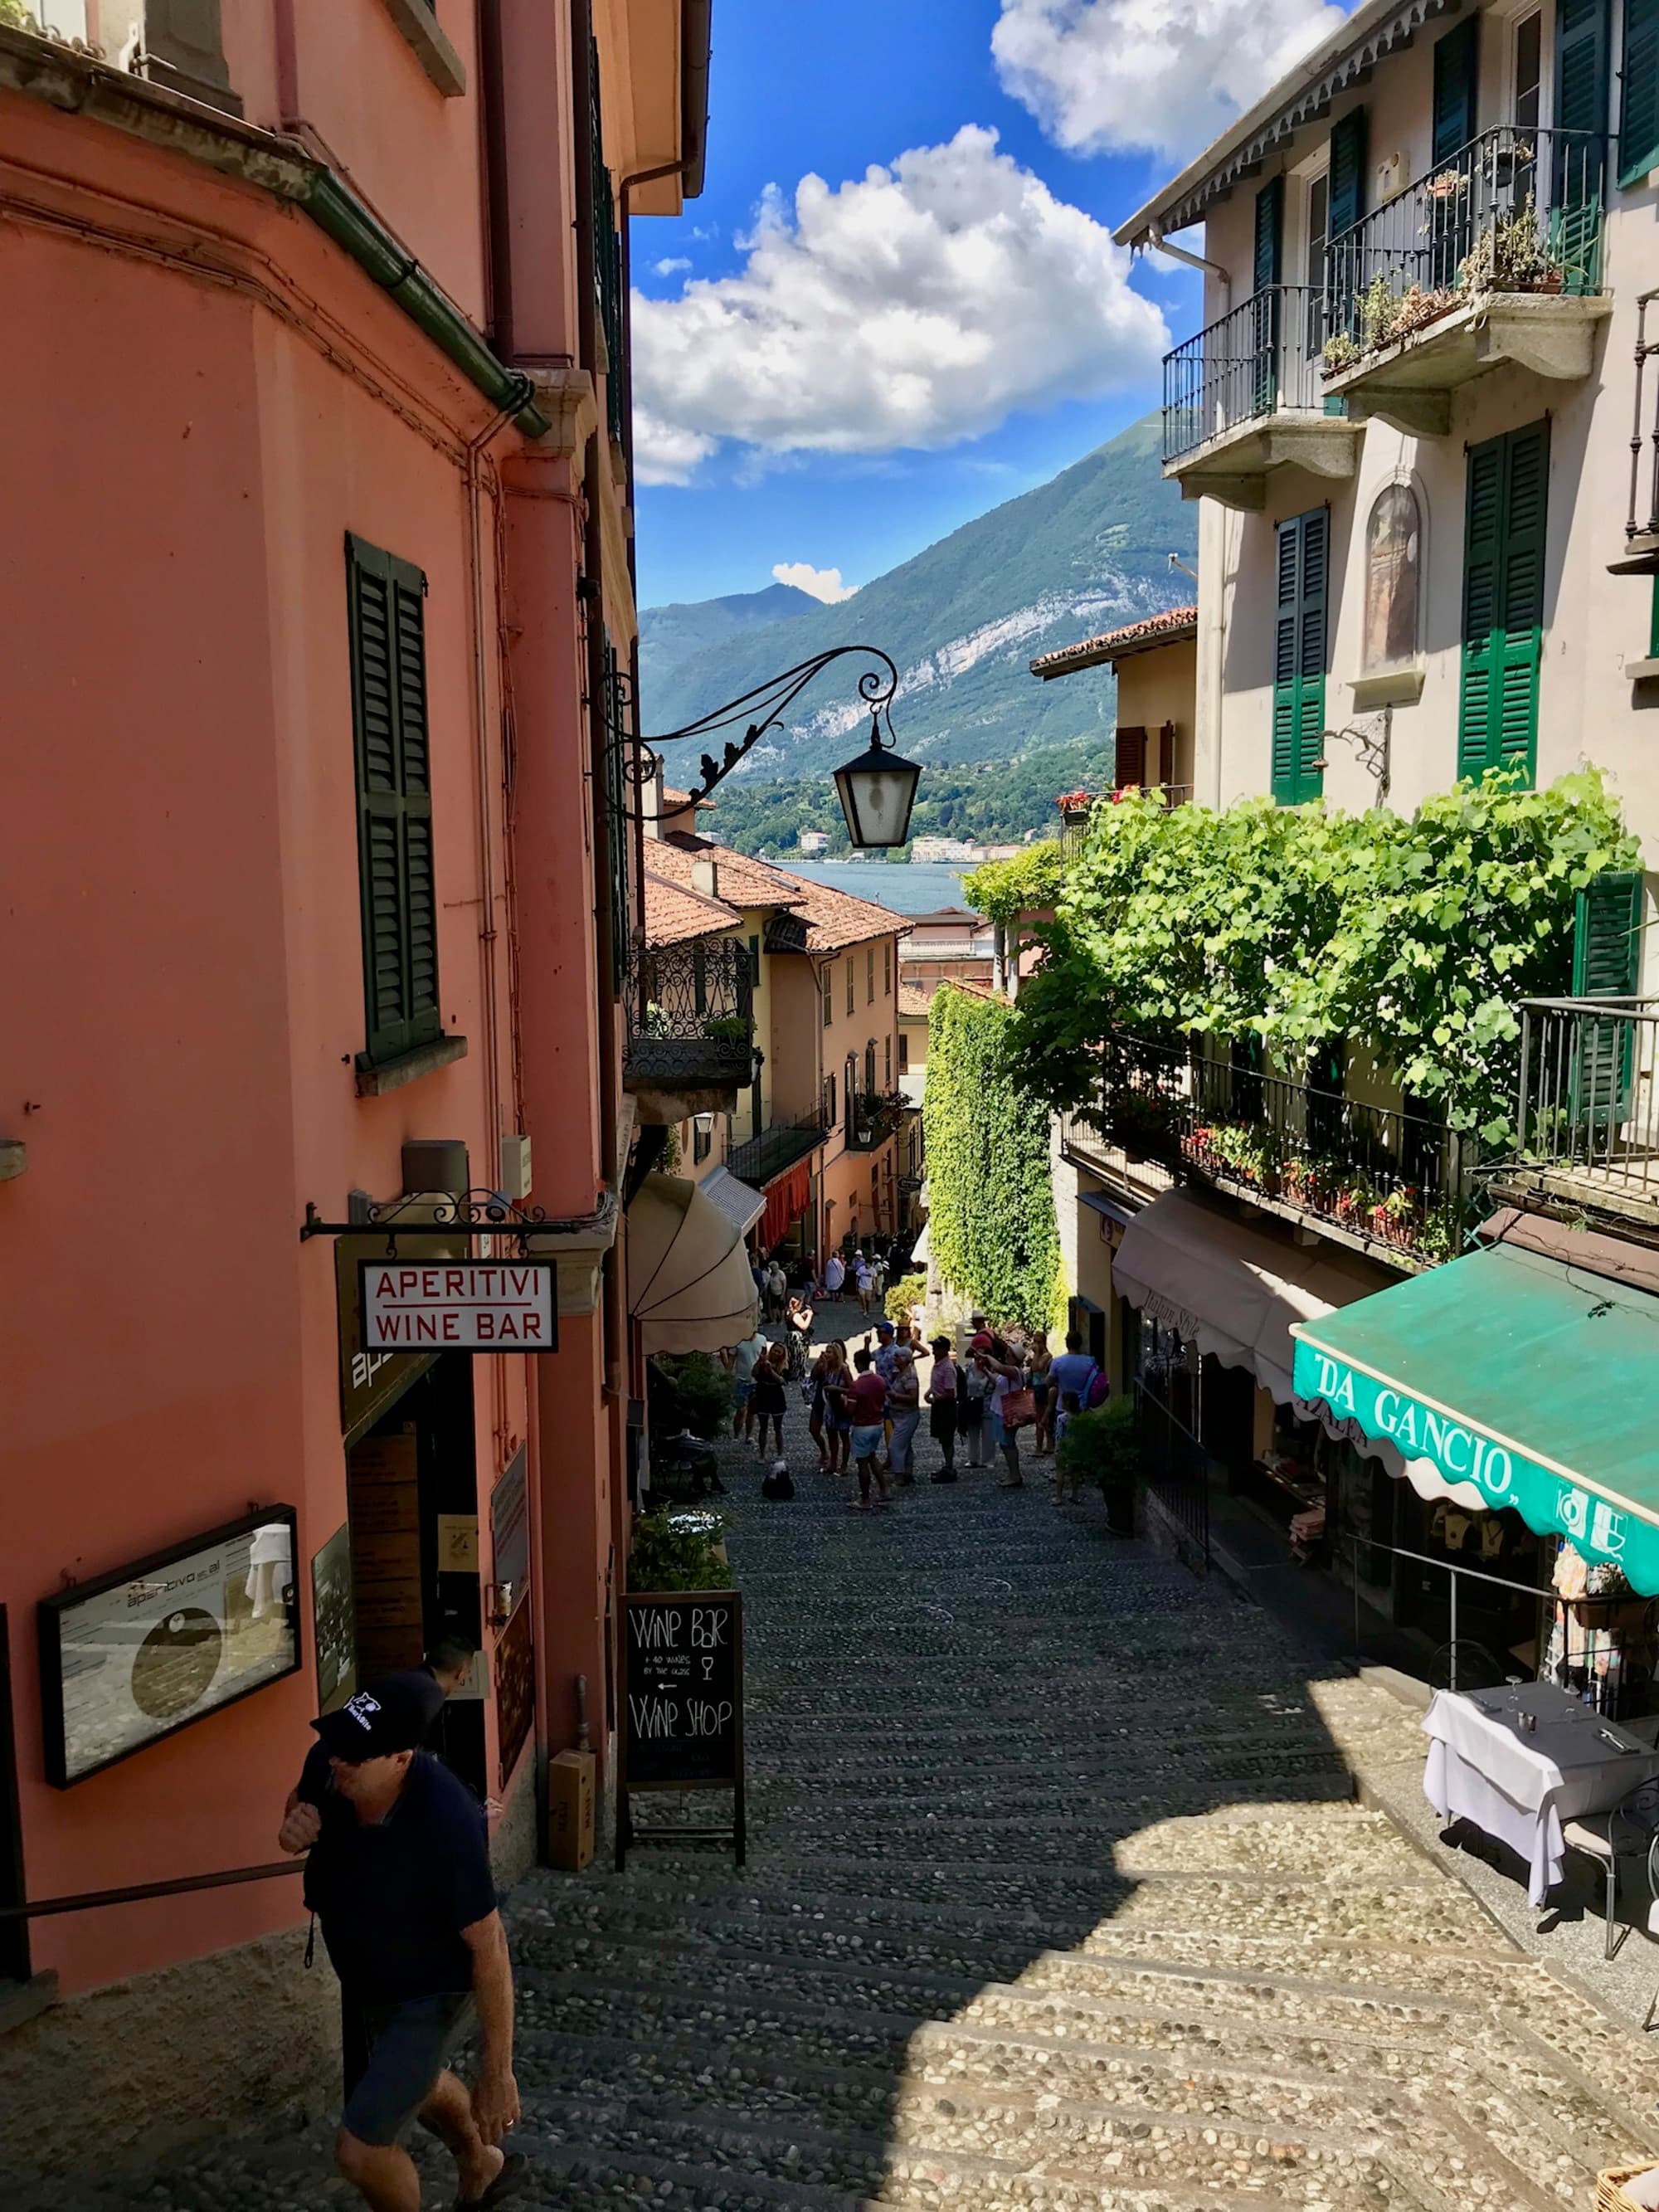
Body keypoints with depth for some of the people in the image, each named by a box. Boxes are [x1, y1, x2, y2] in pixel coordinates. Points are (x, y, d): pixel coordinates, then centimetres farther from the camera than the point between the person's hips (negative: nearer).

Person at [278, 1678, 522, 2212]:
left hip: (433, 1994, -7)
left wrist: (497, 2072, -26)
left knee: (359, 2150, -4)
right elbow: (301, 1797, 1)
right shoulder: (327, 1763, -25)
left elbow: (488, 1946, -31)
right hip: (369, 1981, 7)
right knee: (411, 2078, 31)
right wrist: (295, 1823, -24)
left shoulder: (446, 1824, -41)